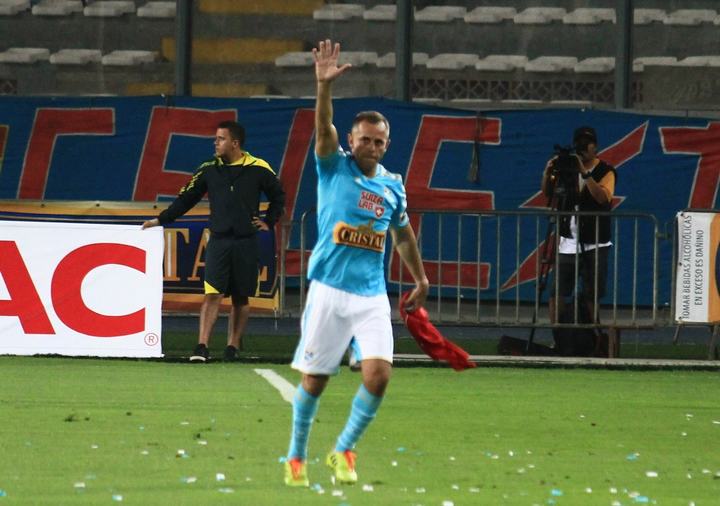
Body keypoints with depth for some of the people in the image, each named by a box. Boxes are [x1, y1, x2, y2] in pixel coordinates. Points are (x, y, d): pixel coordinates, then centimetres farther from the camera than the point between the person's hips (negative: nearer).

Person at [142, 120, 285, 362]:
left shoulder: (258, 169, 0)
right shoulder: (209, 170, 4)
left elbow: (278, 196, 15)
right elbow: (187, 197, 11)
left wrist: (269, 222, 7)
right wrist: (161, 219, 9)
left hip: (246, 243, 0)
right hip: (219, 241, 0)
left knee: (240, 298, 6)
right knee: (212, 294, -10)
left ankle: (233, 346, 16)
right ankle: (202, 347, -15)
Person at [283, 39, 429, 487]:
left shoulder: (393, 186, 10)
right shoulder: (334, 168, -1)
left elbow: (403, 234, 26)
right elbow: (324, 127, -19)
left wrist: (420, 280, 31)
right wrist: (325, 86, -36)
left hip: (372, 295, 3)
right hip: (329, 291, -3)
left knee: (379, 374, -13)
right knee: (314, 379, 2)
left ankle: (344, 451, 5)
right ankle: (297, 457, 20)